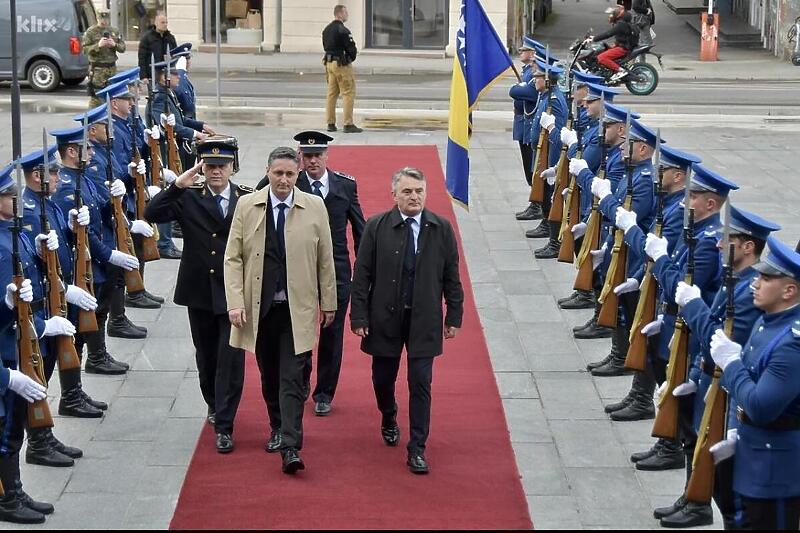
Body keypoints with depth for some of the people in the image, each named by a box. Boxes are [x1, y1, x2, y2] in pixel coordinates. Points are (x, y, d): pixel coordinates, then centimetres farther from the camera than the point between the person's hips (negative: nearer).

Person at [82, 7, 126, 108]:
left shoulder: (115, 31, 12)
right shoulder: (90, 32, -2)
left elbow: (123, 48, 12)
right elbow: (85, 49, -7)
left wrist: (115, 45, -9)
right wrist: (98, 45, -21)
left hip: (112, 67, 5)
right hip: (97, 69, -5)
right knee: (96, 96, -10)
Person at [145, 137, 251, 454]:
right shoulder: (189, 198, -1)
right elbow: (152, 214, -14)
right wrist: (177, 186, -24)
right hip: (199, 292, 2)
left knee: (231, 360, -5)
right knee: (206, 356, 17)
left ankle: (223, 425, 0)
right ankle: (214, 405, 40)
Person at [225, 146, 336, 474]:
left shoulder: (315, 208, -1)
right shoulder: (247, 206, 0)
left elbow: (325, 260, 5)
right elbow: (233, 257, 0)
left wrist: (328, 302, 6)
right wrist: (235, 302, -8)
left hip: (297, 308, -2)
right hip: (260, 307, 2)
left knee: (293, 379, -7)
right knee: (269, 375, 14)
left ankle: (290, 447, -10)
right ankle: (278, 428, 34)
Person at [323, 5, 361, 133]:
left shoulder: (326, 30, 11)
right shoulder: (342, 30, -16)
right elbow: (352, 48, -17)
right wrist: (351, 59, 4)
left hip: (329, 63, 9)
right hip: (342, 64, -9)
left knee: (332, 93, 12)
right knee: (348, 93, -5)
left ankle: (331, 124, 13)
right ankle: (348, 124, -8)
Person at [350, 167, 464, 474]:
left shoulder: (441, 229, -2)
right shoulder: (377, 227, -5)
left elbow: (451, 276, 3)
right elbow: (362, 275, -3)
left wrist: (454, 315, 3)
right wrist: (359, 316, -7)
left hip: (424, 320, 0)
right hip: (385, 318, 0)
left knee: (420, 384, -2)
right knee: (383, 378, 14)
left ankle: (417, 449, 6)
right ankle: (389, 420, 45)